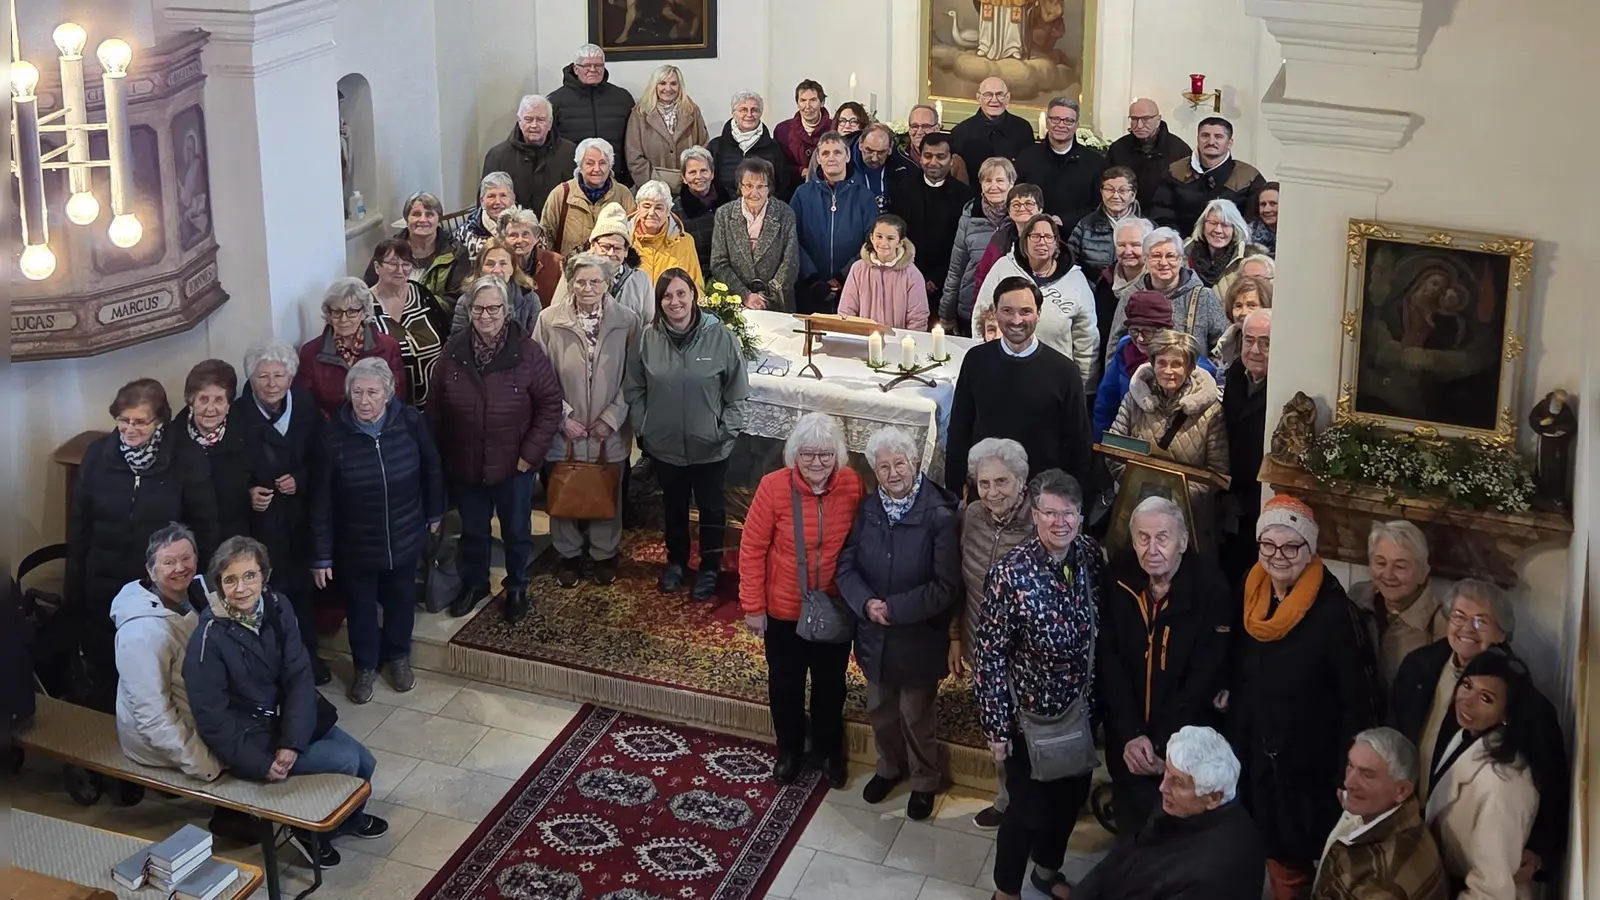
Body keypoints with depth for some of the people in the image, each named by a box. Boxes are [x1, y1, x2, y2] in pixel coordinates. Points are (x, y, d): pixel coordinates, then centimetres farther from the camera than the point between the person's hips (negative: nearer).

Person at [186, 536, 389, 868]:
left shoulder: (277, 608, -10)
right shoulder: (209, 638, -25)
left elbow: (299, 676, -11)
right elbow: (213, 720, -21)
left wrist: (292, 742, -21)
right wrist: (261, 765, -22)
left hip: (291, 717, 6)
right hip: (249, 735, -6)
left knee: (365, 764, 8)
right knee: (346, 762, -16)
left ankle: (348, 817, 39)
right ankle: (312, 833, 9)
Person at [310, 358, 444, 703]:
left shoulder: (410, 422, -17)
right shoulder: (334, 434, -20)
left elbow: (432, 470, 0)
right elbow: (322, 500, -14)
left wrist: (434, 514, 11)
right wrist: (321, 555, -11)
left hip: (405, 538, 1)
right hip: (356, 545, -1)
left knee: (401, 600, 22)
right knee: (360, 606, 18)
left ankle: (398, 657, 48)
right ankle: (366, 666, 42)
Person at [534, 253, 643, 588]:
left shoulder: (627, 321, -7)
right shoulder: (550, 320, -7)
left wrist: (613, 417, -11)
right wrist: (564, 416, -9)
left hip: (610, 431, 0)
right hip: (564, 430, 0)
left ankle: (604, 554, 34)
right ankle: (568, 555, 32)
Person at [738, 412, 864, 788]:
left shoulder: (852, 485, -15)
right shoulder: (774, 486, -21)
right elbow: (752, 548, -13)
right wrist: (752, 606, -10)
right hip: (784, 609, -1)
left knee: (830, 684, 21)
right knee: (785, 684, 19)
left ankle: (829, 750, 45)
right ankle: (789, 749, 44)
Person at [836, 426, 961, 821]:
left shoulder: (940, 517, -20)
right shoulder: (867, 510, -6)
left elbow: (945, 588, -20)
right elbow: (847, 566, -2)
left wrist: (893, 608, -22)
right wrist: (866, 603, -20)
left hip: (919, 639, -4)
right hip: (874, 636, 4)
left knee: (917, 718, 14)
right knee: (880, 712, 24)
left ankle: (925, 782, 38)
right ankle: (890, 767, 49)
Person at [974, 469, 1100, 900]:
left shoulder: (1090, 554, -9)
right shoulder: (1011, 572, -26)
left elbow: (1099, 627, 6)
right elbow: (990, 654, -18)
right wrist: (996, 725, -15)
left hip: (1079, 708, 6)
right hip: (1030, 712, -6)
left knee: (1071, 796, 23)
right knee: (1029, 807, 9)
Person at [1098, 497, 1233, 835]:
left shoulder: (1210, 586, -16)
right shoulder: (1117, 578, -8)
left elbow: (1206, 675, -15)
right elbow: (1107, 661, -7)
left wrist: (1162, 743, -17)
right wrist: (1130, 734, -14)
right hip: (1126, 738, 3)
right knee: (1131, 830, 17)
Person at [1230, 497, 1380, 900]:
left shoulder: (1335, 612, -18)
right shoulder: (1249, 598, 0)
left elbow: (1357, 701, -15)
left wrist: (1350, 777, -14)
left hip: (1306, 769, -5)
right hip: (1251, 760, 5)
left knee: (1290, 865, 4)